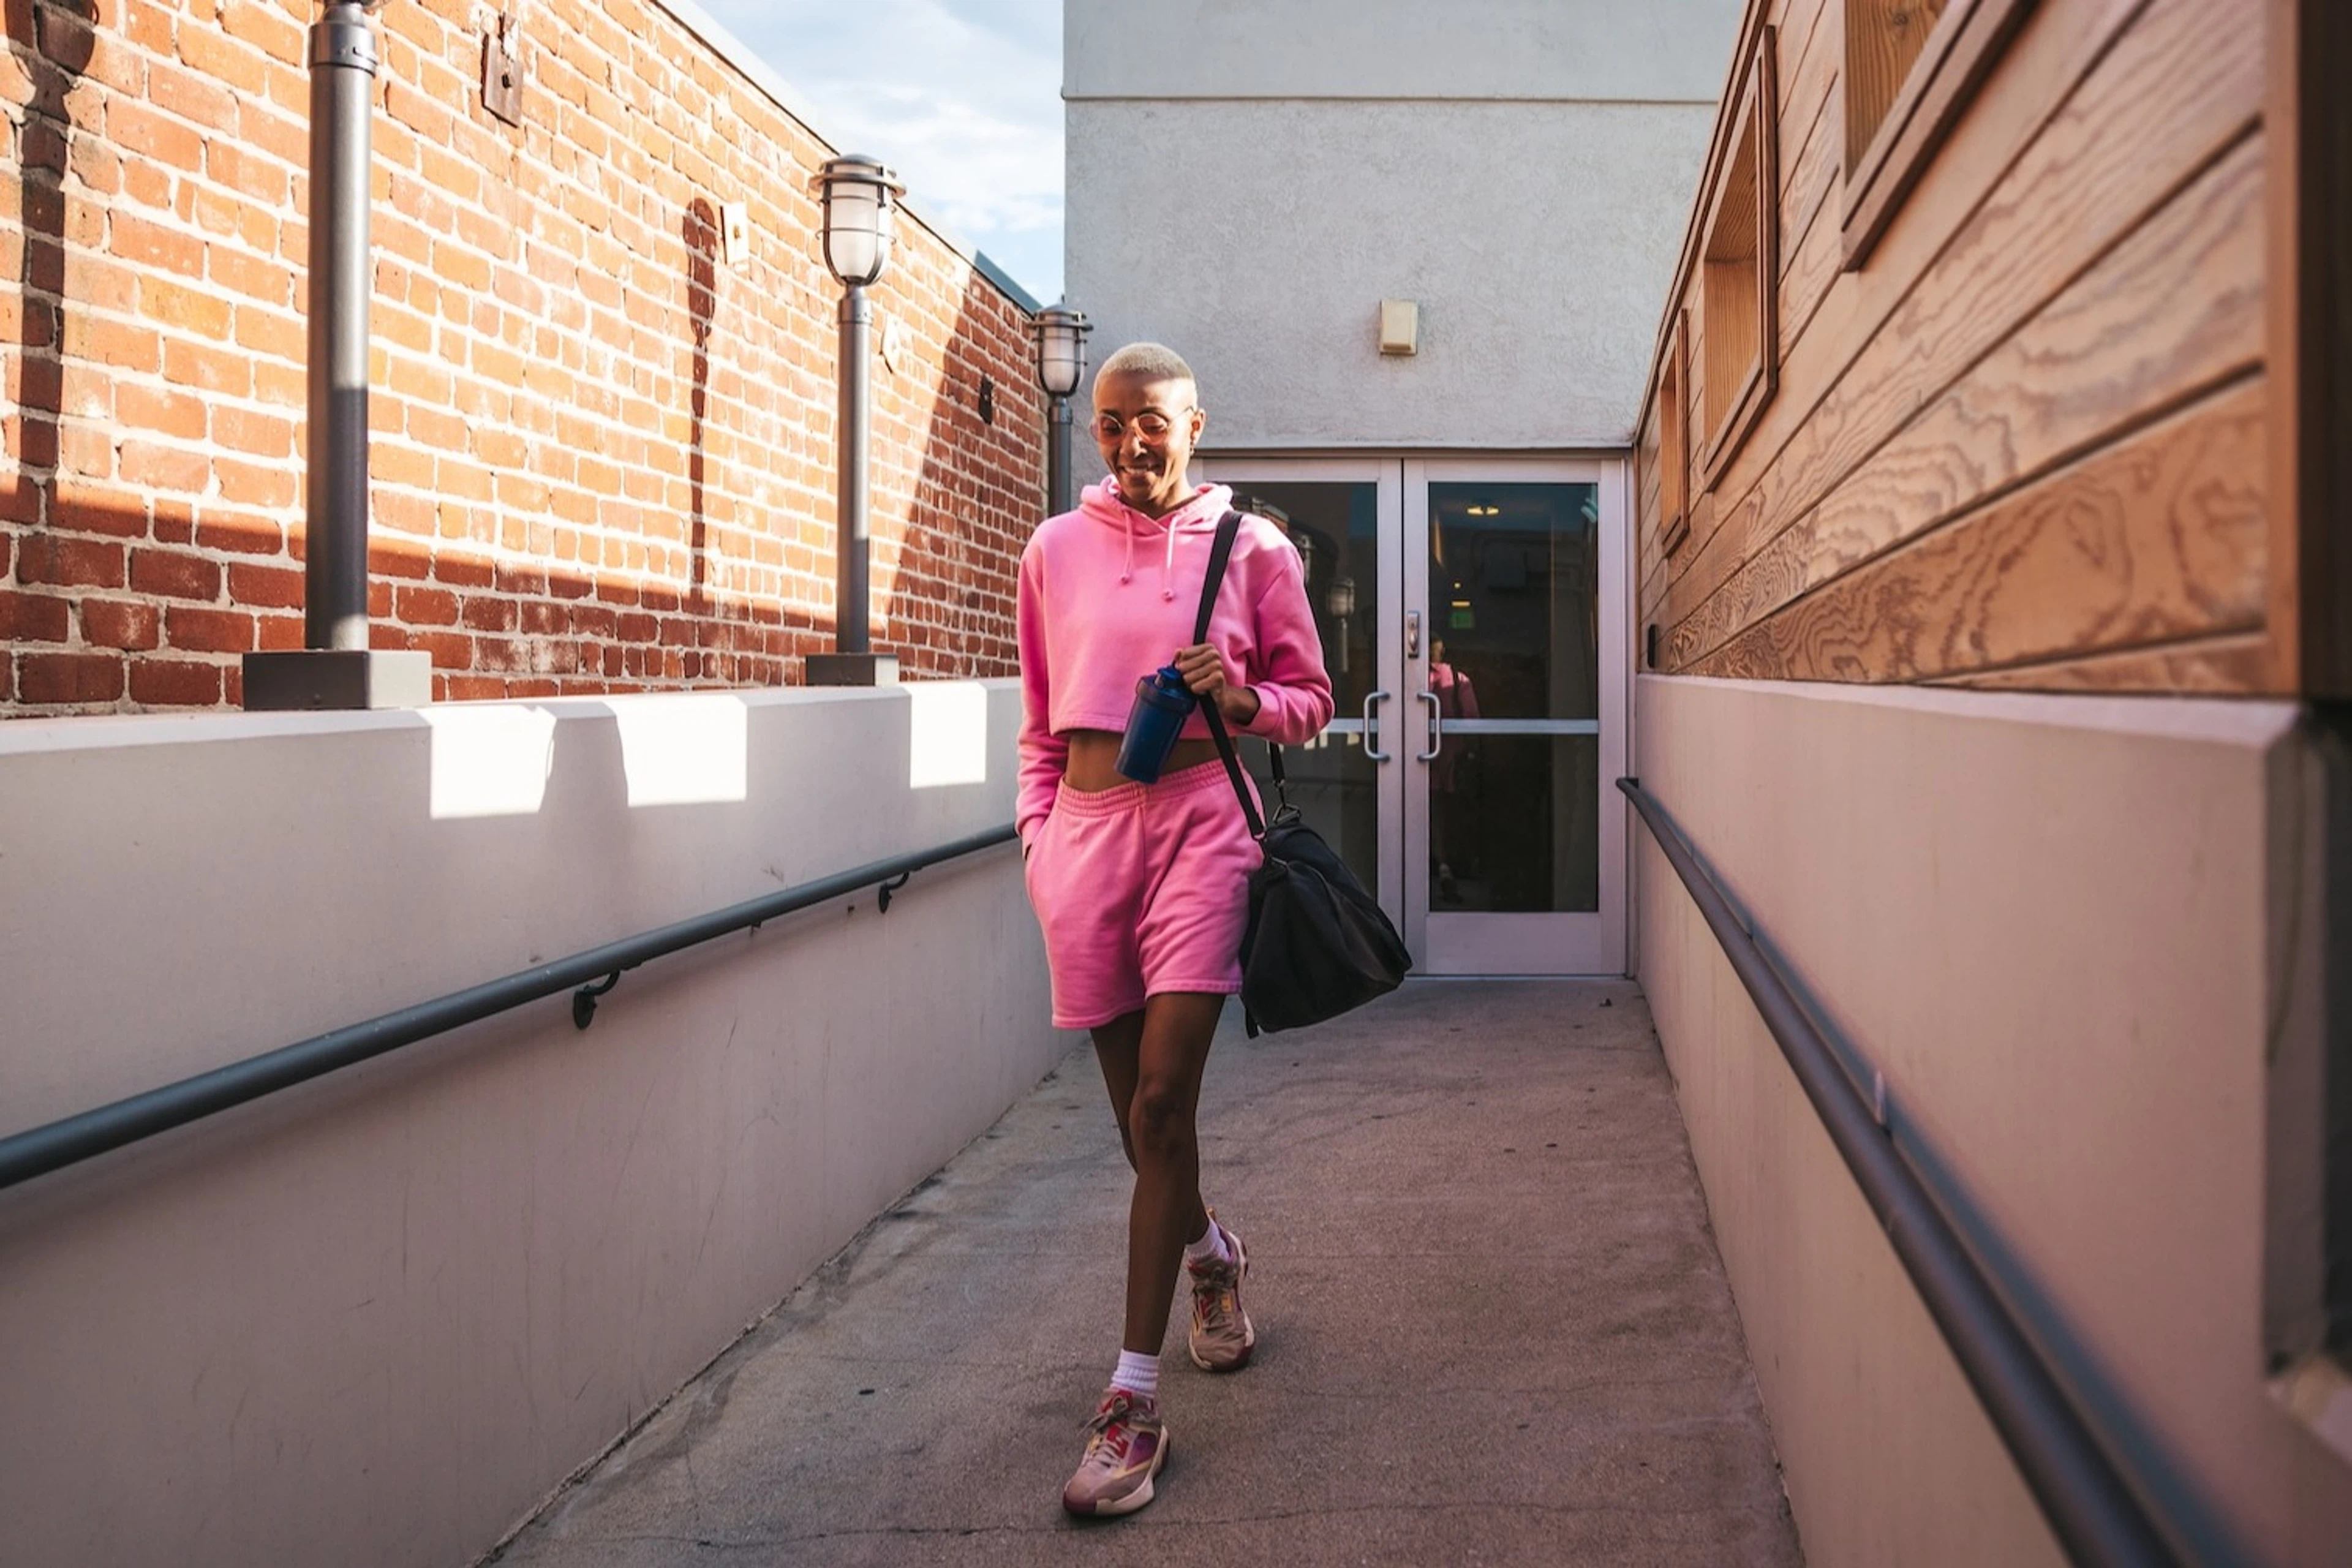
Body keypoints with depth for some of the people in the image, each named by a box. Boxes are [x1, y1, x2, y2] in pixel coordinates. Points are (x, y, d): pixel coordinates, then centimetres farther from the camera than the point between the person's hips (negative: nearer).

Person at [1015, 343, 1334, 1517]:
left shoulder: (1252, 547, 5)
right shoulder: (1054, 552, 12)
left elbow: (1310, 704, 11)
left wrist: (1244, 698, -10)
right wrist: (1037, 834, 8)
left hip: (1199, 817, -3)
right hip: (1087, 825, 3)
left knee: (1160, 1103, -12)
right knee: (1136, 1106, 10)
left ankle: (1135, 1398, -7)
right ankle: (1209, 1251, 43)